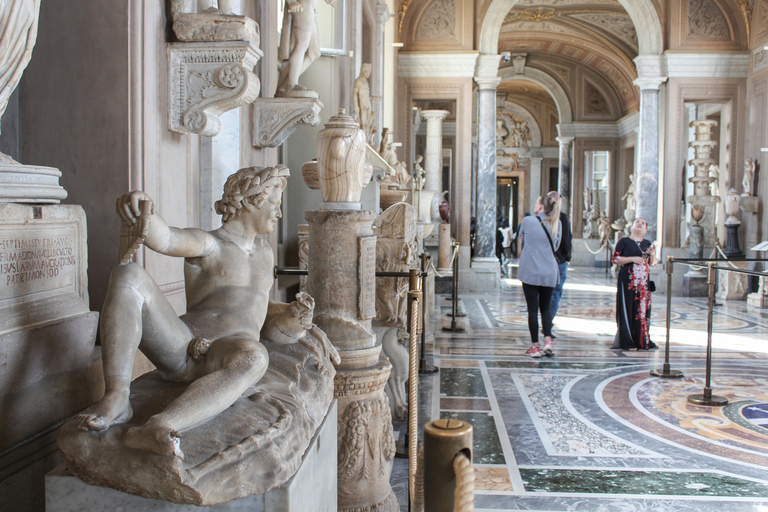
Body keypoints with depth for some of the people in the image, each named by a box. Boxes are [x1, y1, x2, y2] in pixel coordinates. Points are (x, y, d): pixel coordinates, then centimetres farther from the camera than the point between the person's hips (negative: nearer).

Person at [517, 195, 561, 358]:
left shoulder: (528, 221, -7)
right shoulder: (557, 224, 2)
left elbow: (520, 239, 9)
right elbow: (556, 246, 12)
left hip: (530, 272, -3)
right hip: (549, 273, 3)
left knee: (533, 309, 3)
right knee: (546, 307, 17)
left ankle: (535, 346, 6)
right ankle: (548, 341, 3)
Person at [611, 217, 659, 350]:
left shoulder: (647, 244, 15)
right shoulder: (624, 241, 2)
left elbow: (653, 263, 17)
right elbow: (615, 258, -5)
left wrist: (653, 254, -3)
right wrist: (633, 259, -13)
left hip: (643, 281, 4)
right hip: (627, 279, -4)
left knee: (643, 309, 3)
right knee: (627, 309, -4)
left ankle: (643, 341, 10)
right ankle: (626, 341, 1)